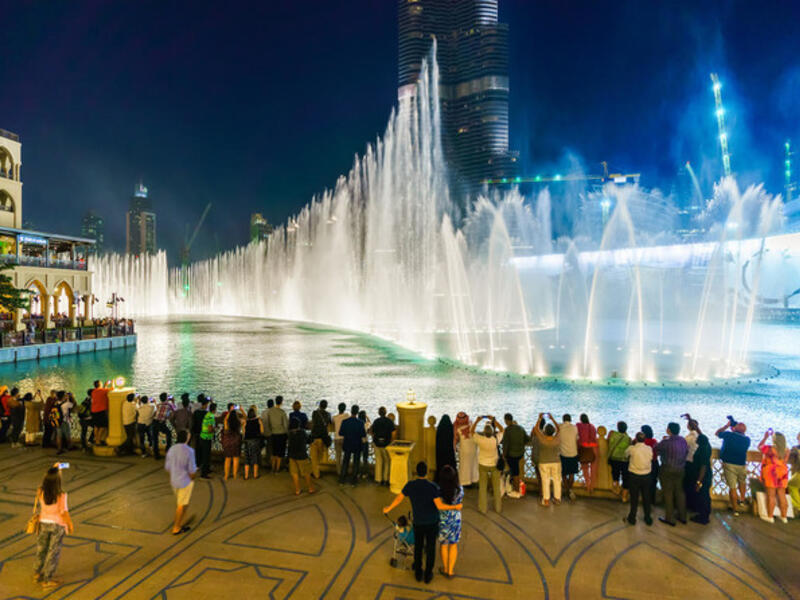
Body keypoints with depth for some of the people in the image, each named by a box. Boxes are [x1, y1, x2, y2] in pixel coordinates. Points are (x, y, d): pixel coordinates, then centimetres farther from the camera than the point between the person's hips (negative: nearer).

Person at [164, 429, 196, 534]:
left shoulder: (171, 449, -5)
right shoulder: (189, 451, -23)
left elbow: (167, 467, 3)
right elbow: (192, 470, -19)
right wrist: (192, 479, 0)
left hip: (174, 481, 6)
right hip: (185, 482, -6)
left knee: (180, 503, 24)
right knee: (182, 505, 9)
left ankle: (179, 524, 34)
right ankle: (176, 528, 19)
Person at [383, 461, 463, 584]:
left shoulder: (410, 485, -16)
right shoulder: (433, 487, -25)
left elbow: (398, 498, -5)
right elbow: (440, 506, -24)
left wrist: (388, 509, 13)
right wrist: (455, 507, -10)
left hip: (418, 522, 2)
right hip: (432, 522, -2)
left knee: (418, 547, 22)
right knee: (430, 548, 16)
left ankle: (418, 573, 33)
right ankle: (428, 575, 28)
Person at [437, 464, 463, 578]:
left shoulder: (438, 490, -27)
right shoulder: (459, 489, -22)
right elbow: (460, 503, -4)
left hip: (441, 519, -1)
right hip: (456, 519, 1)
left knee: (443, 544, 22)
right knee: (454, 544, 21)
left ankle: (445, 569, 39)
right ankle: (451, 571, 31)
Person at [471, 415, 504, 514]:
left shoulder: (480, 440, -24)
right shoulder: (496, 440, -22)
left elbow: (472, 431, -4)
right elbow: (501, 430, -2)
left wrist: (477, 421, 1)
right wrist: (493, 420, 0)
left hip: (483, 465, -1)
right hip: (494, 465, 1)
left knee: (483, 487, 12)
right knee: (496, 487, 16)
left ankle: (483, 508, 20)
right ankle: (498, 507, 28)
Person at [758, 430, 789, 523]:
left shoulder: (769, 448, -14)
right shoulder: (786, 450, 1)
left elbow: (759, 446, 5)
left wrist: (765, 437, 12)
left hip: (771, 473, -5)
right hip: (783, 472, 5)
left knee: (771, 495, -2)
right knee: (782, 495, 10)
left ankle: (770, 517, 2)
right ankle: (784, 517, 17)